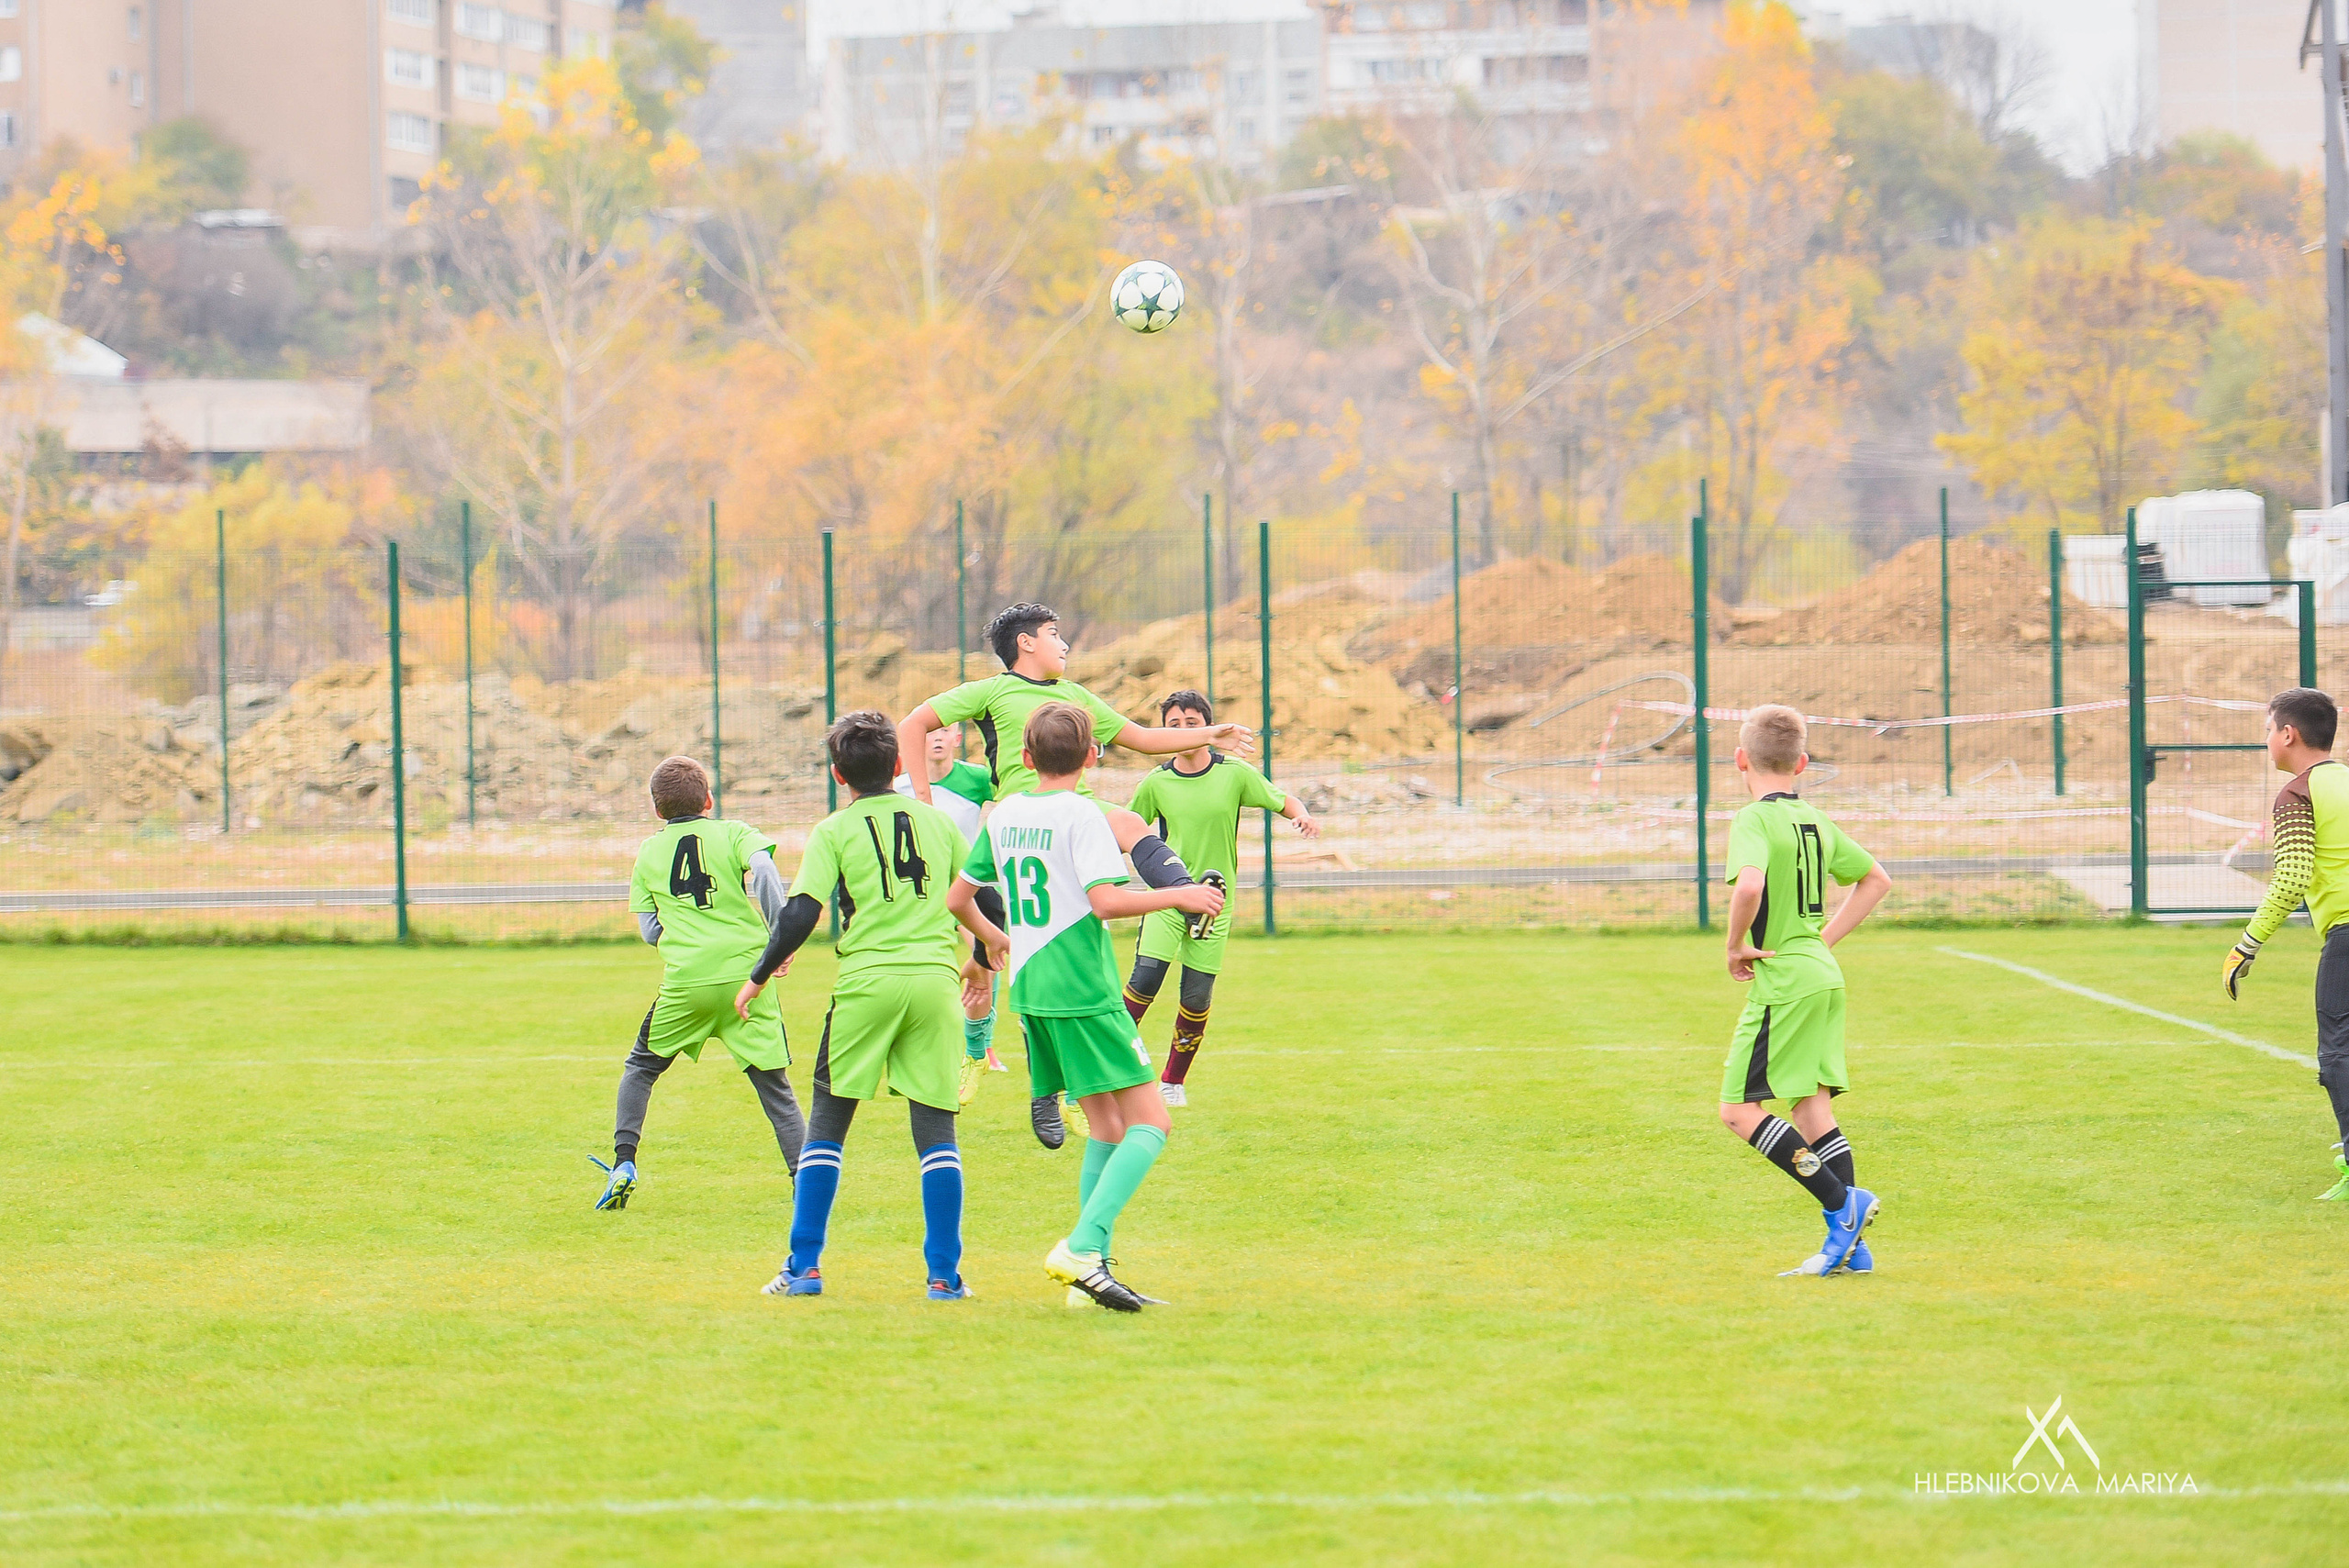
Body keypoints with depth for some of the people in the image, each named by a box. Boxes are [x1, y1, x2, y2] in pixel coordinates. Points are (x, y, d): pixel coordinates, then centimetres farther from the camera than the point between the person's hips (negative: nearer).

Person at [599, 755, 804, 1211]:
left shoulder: (648, 854, 13)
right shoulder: (734, 834, 6)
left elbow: (650, 931, 8)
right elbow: (762, 869, -15)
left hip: (685, 982, 1)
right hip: (746, 973, -1)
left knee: (641, 1066, 22)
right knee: (772, 1081, 7)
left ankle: (623, 1161, 12)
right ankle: (804, 1176, -3)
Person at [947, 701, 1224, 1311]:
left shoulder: (1003, 815, 11)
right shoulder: (1081, 814, -9)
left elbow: (958, 899, 19)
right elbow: (1106, 900, -21)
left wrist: (991, 937, 39)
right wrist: (1179, 896, -8)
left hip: (1030, 990, 7)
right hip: (1084, 991, -7)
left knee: (1106, 1127, 13)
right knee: (1149, 1123, -6)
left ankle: (1089, 1269, 5)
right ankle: (1082, 1247, -22)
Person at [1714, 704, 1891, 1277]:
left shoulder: (1754, 820, -13)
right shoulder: (1816, 821, 11)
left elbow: (1749, 885, -33)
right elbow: (1876, 880, 23)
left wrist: (1735, 947, -16)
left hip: (1783, 981, -8)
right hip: (1823, 976, 8)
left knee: (1740, 1109, -3)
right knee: (1813, 1106, 10)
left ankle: (1843, 1202, -11)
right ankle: (1849, 1244, 6)